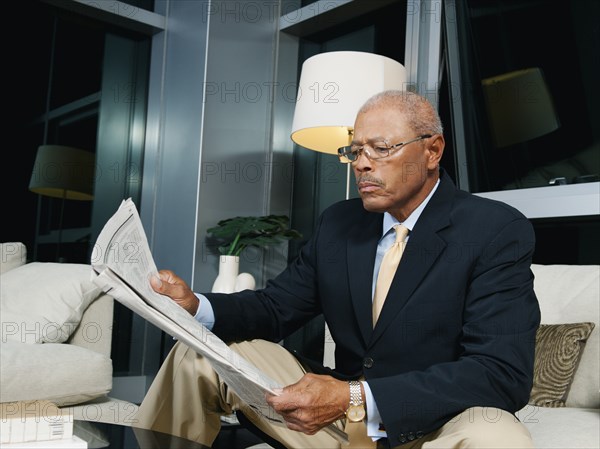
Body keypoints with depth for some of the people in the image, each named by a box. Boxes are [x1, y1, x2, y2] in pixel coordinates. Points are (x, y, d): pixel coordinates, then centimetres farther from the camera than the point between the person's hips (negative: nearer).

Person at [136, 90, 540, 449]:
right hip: (339, 412, 5)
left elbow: (505, 373, -23)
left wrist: (356, 399, -34)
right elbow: (276, 309, 9)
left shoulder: (498, 232, -14)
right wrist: (195, 306, -14)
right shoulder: (339, 223, 4)